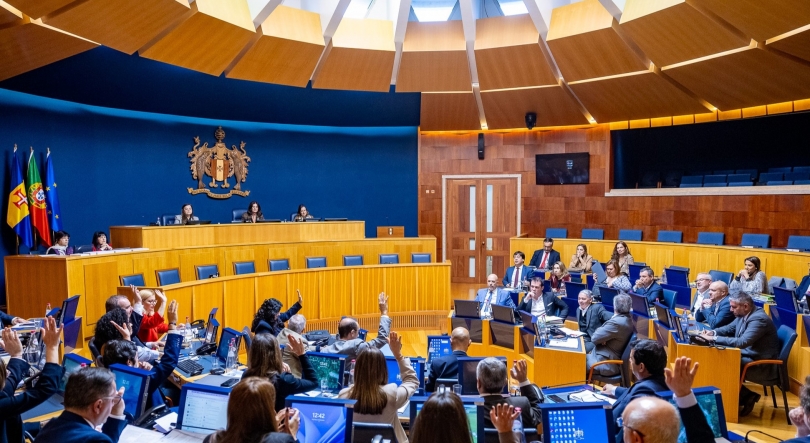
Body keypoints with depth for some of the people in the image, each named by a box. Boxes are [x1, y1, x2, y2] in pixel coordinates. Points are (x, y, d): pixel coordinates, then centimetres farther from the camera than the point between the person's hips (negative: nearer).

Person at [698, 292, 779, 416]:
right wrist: (713, 332, -2)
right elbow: (729, 328, 19)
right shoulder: (743, 315, 3)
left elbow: (742, 342, -35)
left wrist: (714, 338, -32)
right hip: (748, 355, 9)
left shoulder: (759, 319, -24)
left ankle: (746, 397, 4)